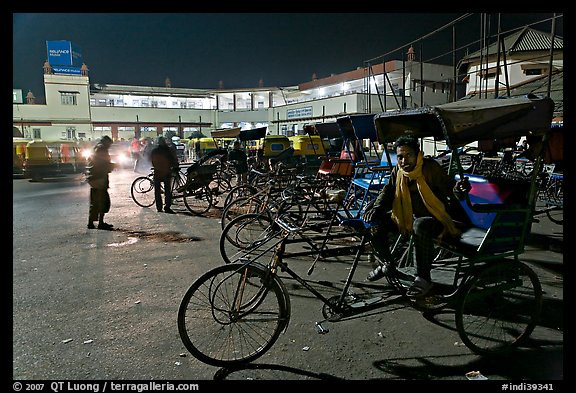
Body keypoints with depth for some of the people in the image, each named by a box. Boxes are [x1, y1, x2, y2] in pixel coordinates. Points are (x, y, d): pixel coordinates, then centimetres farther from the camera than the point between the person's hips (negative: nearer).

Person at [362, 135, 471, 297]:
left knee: (419, 226, -40)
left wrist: (458, 189, -46)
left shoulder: (431, 167, -16)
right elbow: (388, 191, 5)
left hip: (434, 218, -6)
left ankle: (423, 278, -23)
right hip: (407, 217, 6)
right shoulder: (398, 171, 0)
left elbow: (449, 186, -22)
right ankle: (386, 264, 14)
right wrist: (376, 208, -13)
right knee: (376, 221, -7)